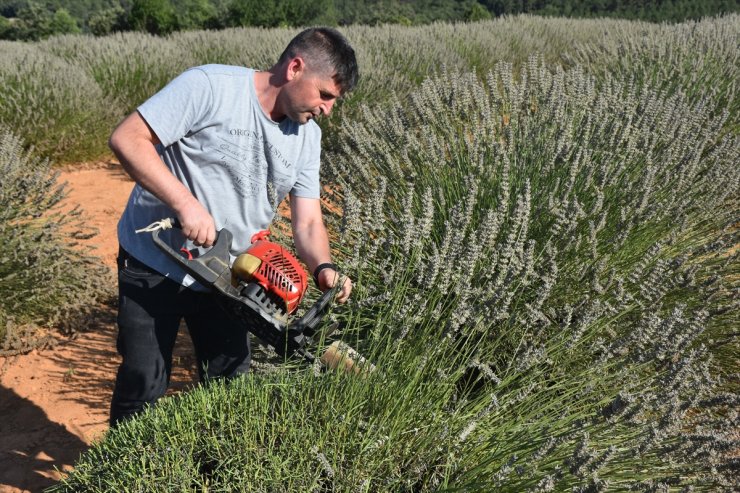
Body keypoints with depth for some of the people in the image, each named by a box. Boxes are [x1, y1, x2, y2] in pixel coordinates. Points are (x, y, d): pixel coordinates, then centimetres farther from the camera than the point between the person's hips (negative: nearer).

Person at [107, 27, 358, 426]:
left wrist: (323, 269, -21)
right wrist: (185, 204, -30)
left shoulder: (307, 137, 0)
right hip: (155, 266, -5)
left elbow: (308, 222, -1)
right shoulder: (210, 86, -19)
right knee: (144, 390, 2)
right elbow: (126, 139, -22)